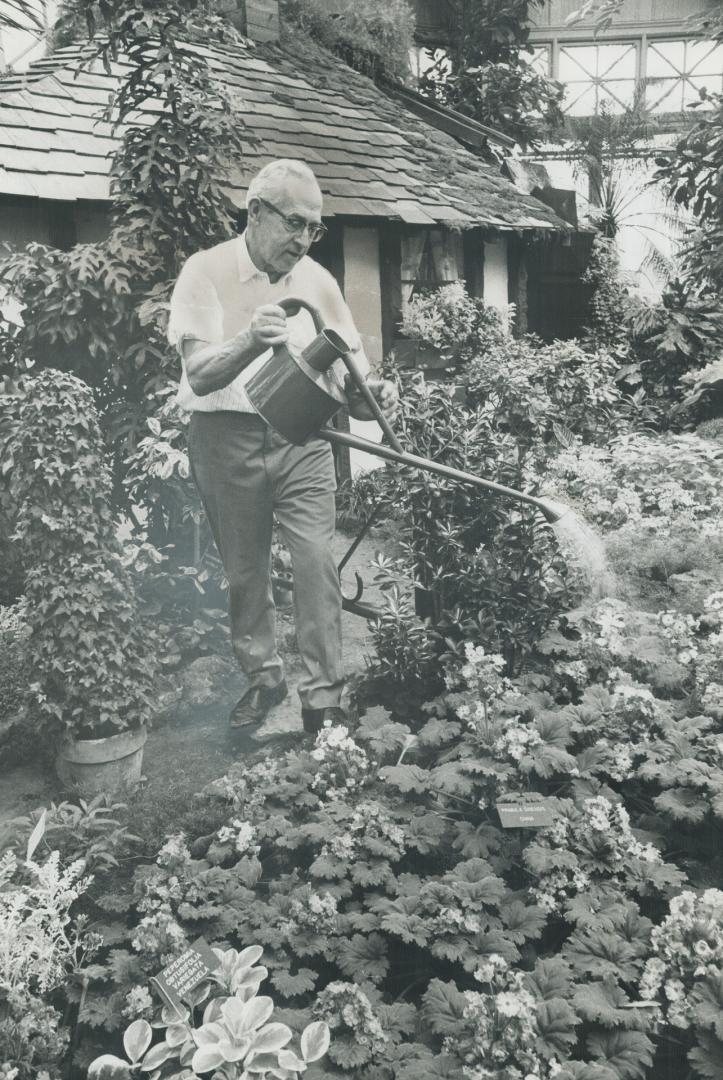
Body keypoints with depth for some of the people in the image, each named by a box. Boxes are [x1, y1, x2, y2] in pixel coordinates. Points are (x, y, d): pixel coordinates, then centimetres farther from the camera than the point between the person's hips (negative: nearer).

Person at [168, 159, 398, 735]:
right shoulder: (207, 271, -7)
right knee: (244, 569, 10)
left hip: (302, 437, 2)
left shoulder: (317, 280, 3)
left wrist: (370, 392, -19)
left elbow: (346, 371, 6)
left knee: (318, 561, -9)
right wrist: (251, 341, -39)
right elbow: (200, 374, -18)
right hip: (228, 437, -1)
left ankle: (324, 699, 1)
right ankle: (264, 675, 30)